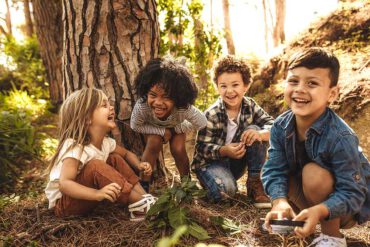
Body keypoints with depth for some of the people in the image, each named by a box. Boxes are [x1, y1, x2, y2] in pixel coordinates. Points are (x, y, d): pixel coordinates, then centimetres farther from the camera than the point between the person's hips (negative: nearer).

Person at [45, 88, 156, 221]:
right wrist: (97, 194, -53)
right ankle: (140, 206, -27)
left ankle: (144, 197, -11)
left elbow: (126, 153, 14)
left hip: (85, 199, 8)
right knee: (95, 166, -32)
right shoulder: (75, 147, -28)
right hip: (63, 203, -8)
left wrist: (139, 165, -8)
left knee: (115, 159, -2)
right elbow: (64, 184, -38)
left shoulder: (106, 142, -4)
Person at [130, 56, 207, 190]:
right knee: (154, 144, -25)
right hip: (154, 127, 0)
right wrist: (162, 131, -29)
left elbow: (202, 123, -23)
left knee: (178, 149, -18)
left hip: (177, 126, 0)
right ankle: (144, 183, -6)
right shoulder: (141, 106, -44)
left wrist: (177, 129, -23)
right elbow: (135, 126, -23)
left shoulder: (184, 108, -43)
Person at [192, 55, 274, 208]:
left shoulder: (250, 105, -7)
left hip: (236, 163, 5)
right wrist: (225, 150, -37)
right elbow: (202, 148, -18)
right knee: (225, 190, -35)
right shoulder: (212, 115, -20)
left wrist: (260, 134, -35)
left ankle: (255, 183, -10)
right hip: (210, 162, -4)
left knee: (255, 129, -18)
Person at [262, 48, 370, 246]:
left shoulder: (340, 138, -32)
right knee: (271, 174, -15)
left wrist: (319, 211, -47)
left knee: (313, 173, -31)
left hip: (349, 207, -5)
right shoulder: (281, 127, -15)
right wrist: (280, 202, -38)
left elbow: (352, 194, -30)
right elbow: (275, 170, -19)